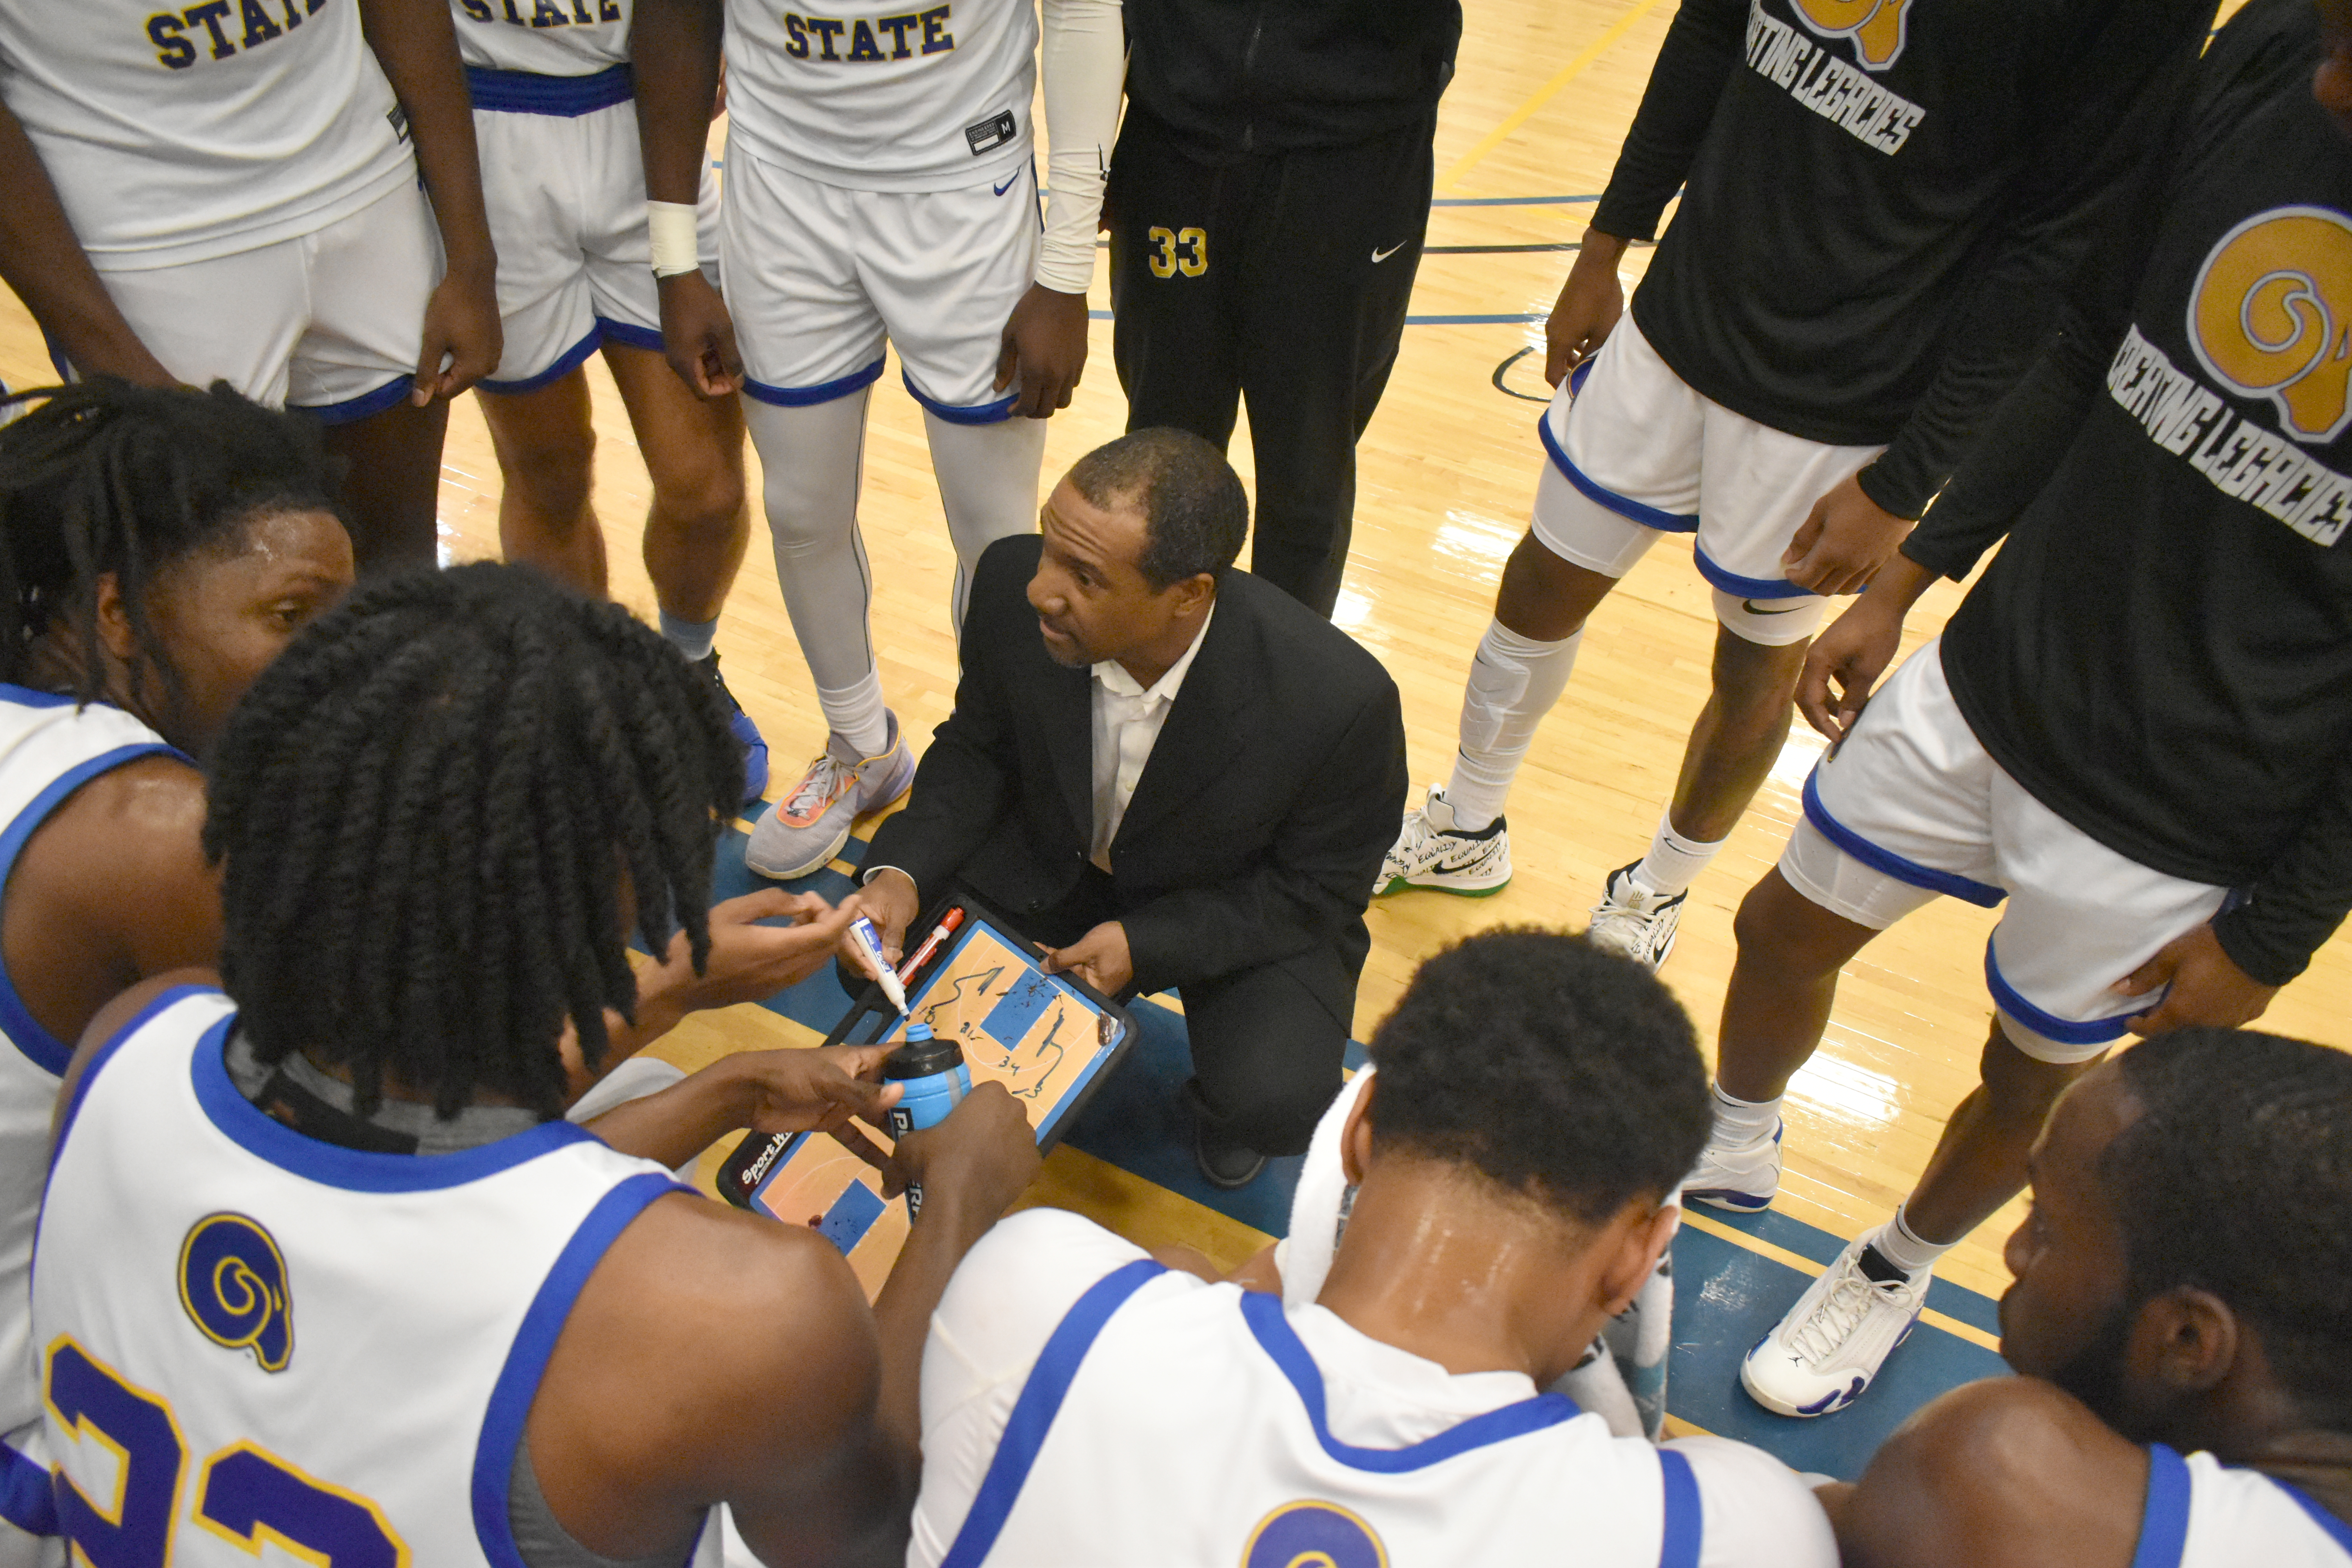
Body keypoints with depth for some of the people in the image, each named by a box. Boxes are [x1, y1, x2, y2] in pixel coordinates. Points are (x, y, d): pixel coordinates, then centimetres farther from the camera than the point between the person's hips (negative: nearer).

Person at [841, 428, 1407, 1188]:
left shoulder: (1341, 700, -35)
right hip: (1052, 860, 3)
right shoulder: (1012, 585, -26)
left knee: (1277, 1102, -27)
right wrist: (902, 872, -23)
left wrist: (1147, 942, -27)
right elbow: (977, 747, -5)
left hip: (1244, 910, -3)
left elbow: (1318, 889, -17)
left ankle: (1224, 1103, 14)